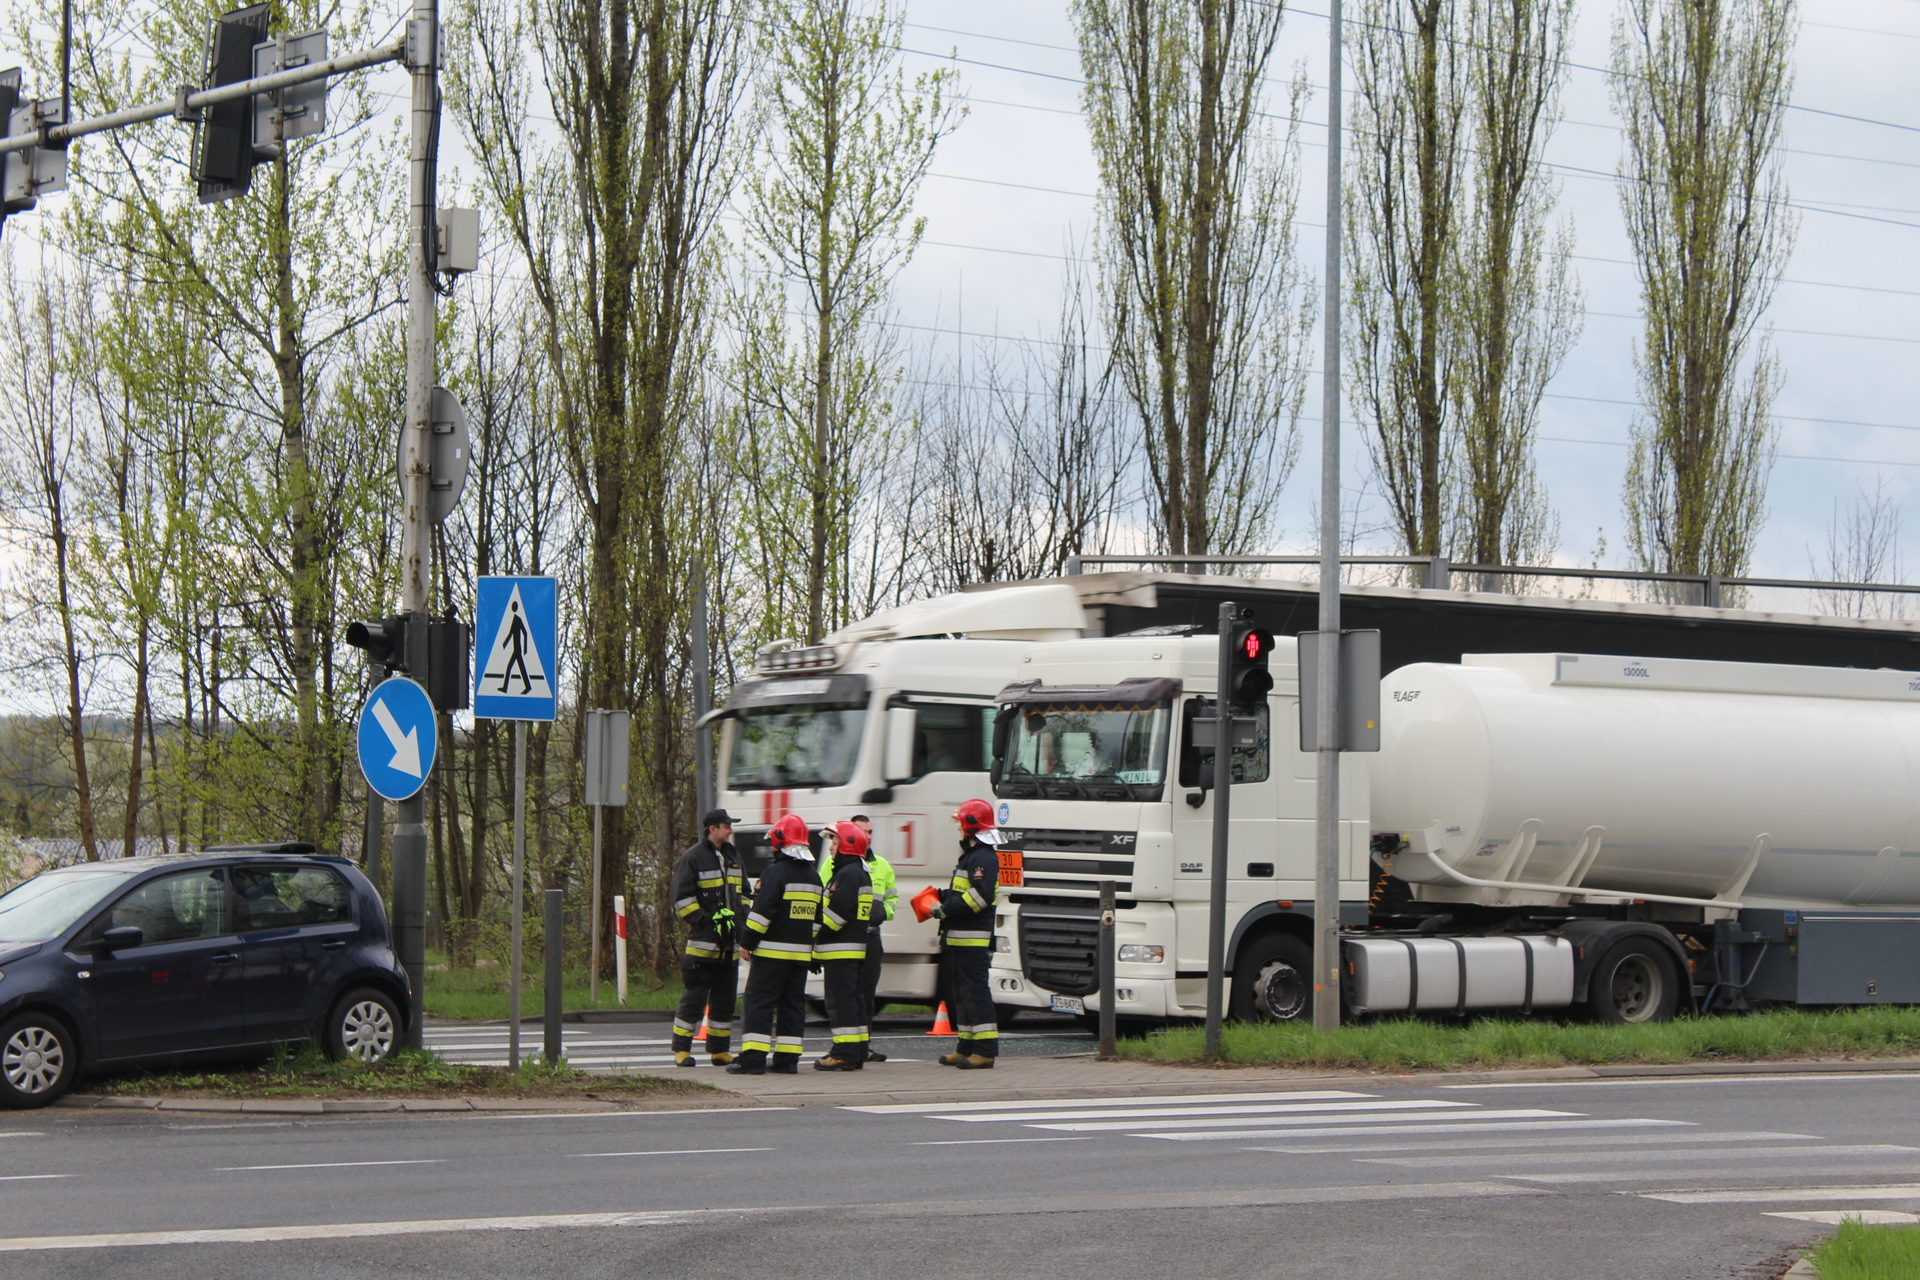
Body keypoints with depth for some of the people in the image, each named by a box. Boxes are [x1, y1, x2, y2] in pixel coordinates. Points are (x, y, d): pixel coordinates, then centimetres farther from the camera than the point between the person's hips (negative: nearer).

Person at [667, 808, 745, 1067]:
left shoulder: (733, 857, 17)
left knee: (725, 997, 9)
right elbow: (682, 897, -10)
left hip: (729, 942, 7)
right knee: (695, 996, -7)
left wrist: (741, 919, 12)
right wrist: (705, 921, -16)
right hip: (703, 941, -7)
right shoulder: (693, 858, -6)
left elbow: (742, 893, 28)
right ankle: (681, 1050, -2)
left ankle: (719, 1050, 15)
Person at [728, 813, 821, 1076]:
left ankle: (753, 1058, -12)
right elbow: (817, 918, 20)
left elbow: (762, 911, -17)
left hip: (772, 950, -7)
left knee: (759, 1001, -6)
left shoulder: (777, 872, -12)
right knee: (793, 1003, 9)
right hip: (801, 952, 7)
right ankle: (787, 1059, 8)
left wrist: (747, 942, -11)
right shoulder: (812, 876, 15)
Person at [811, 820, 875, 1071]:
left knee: (841, 1001, -10)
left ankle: (845, 1054, -12)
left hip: (841, 950, -11)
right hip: (857, 948, 11)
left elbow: (837, 912, -22)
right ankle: (857, 1052, 16)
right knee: (854, 1000, 13)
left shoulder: (847, 874, -14)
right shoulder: (861, 872, 18)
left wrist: (816, 938, -14)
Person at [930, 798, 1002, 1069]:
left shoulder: (984, 858, -14)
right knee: (962, 992, 15)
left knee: (976, 991, -12)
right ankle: (967, 1047, 21)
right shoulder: (970, 856, 21)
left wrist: (946, 909, -19)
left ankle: (986, 1050, -14)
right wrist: (943, 896, 13)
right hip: (959, 939, 11)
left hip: (973, 940, -11)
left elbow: (979, 895, -23)